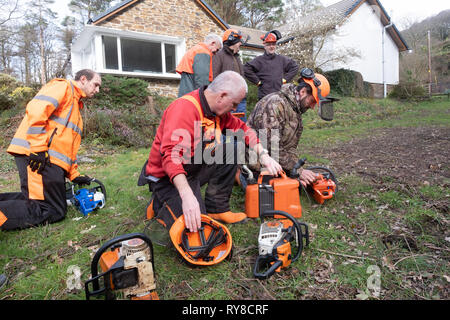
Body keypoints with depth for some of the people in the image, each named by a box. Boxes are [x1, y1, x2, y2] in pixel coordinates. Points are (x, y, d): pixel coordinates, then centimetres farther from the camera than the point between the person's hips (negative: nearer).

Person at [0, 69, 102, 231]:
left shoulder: (75, 105, 30)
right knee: (53, 212, -12)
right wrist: (38, 148, -23)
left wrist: (74, 175, 22)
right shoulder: (63, 86, 1)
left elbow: (69, 145, 29)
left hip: (47, 159, 10)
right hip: (36, 156, -10)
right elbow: (36, 109, -18)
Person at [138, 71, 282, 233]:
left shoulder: (218, 109, -1)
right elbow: (170, 155, -36)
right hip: (168, 177, -9)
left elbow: (241, 127, 10)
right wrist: (187, 195, -45)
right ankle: (160, 204, 8)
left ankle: (217, 208, 3)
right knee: (194, 227, -20)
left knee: (230, 149, -1)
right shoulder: (184, 108, -27)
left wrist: (263, 155, -2)